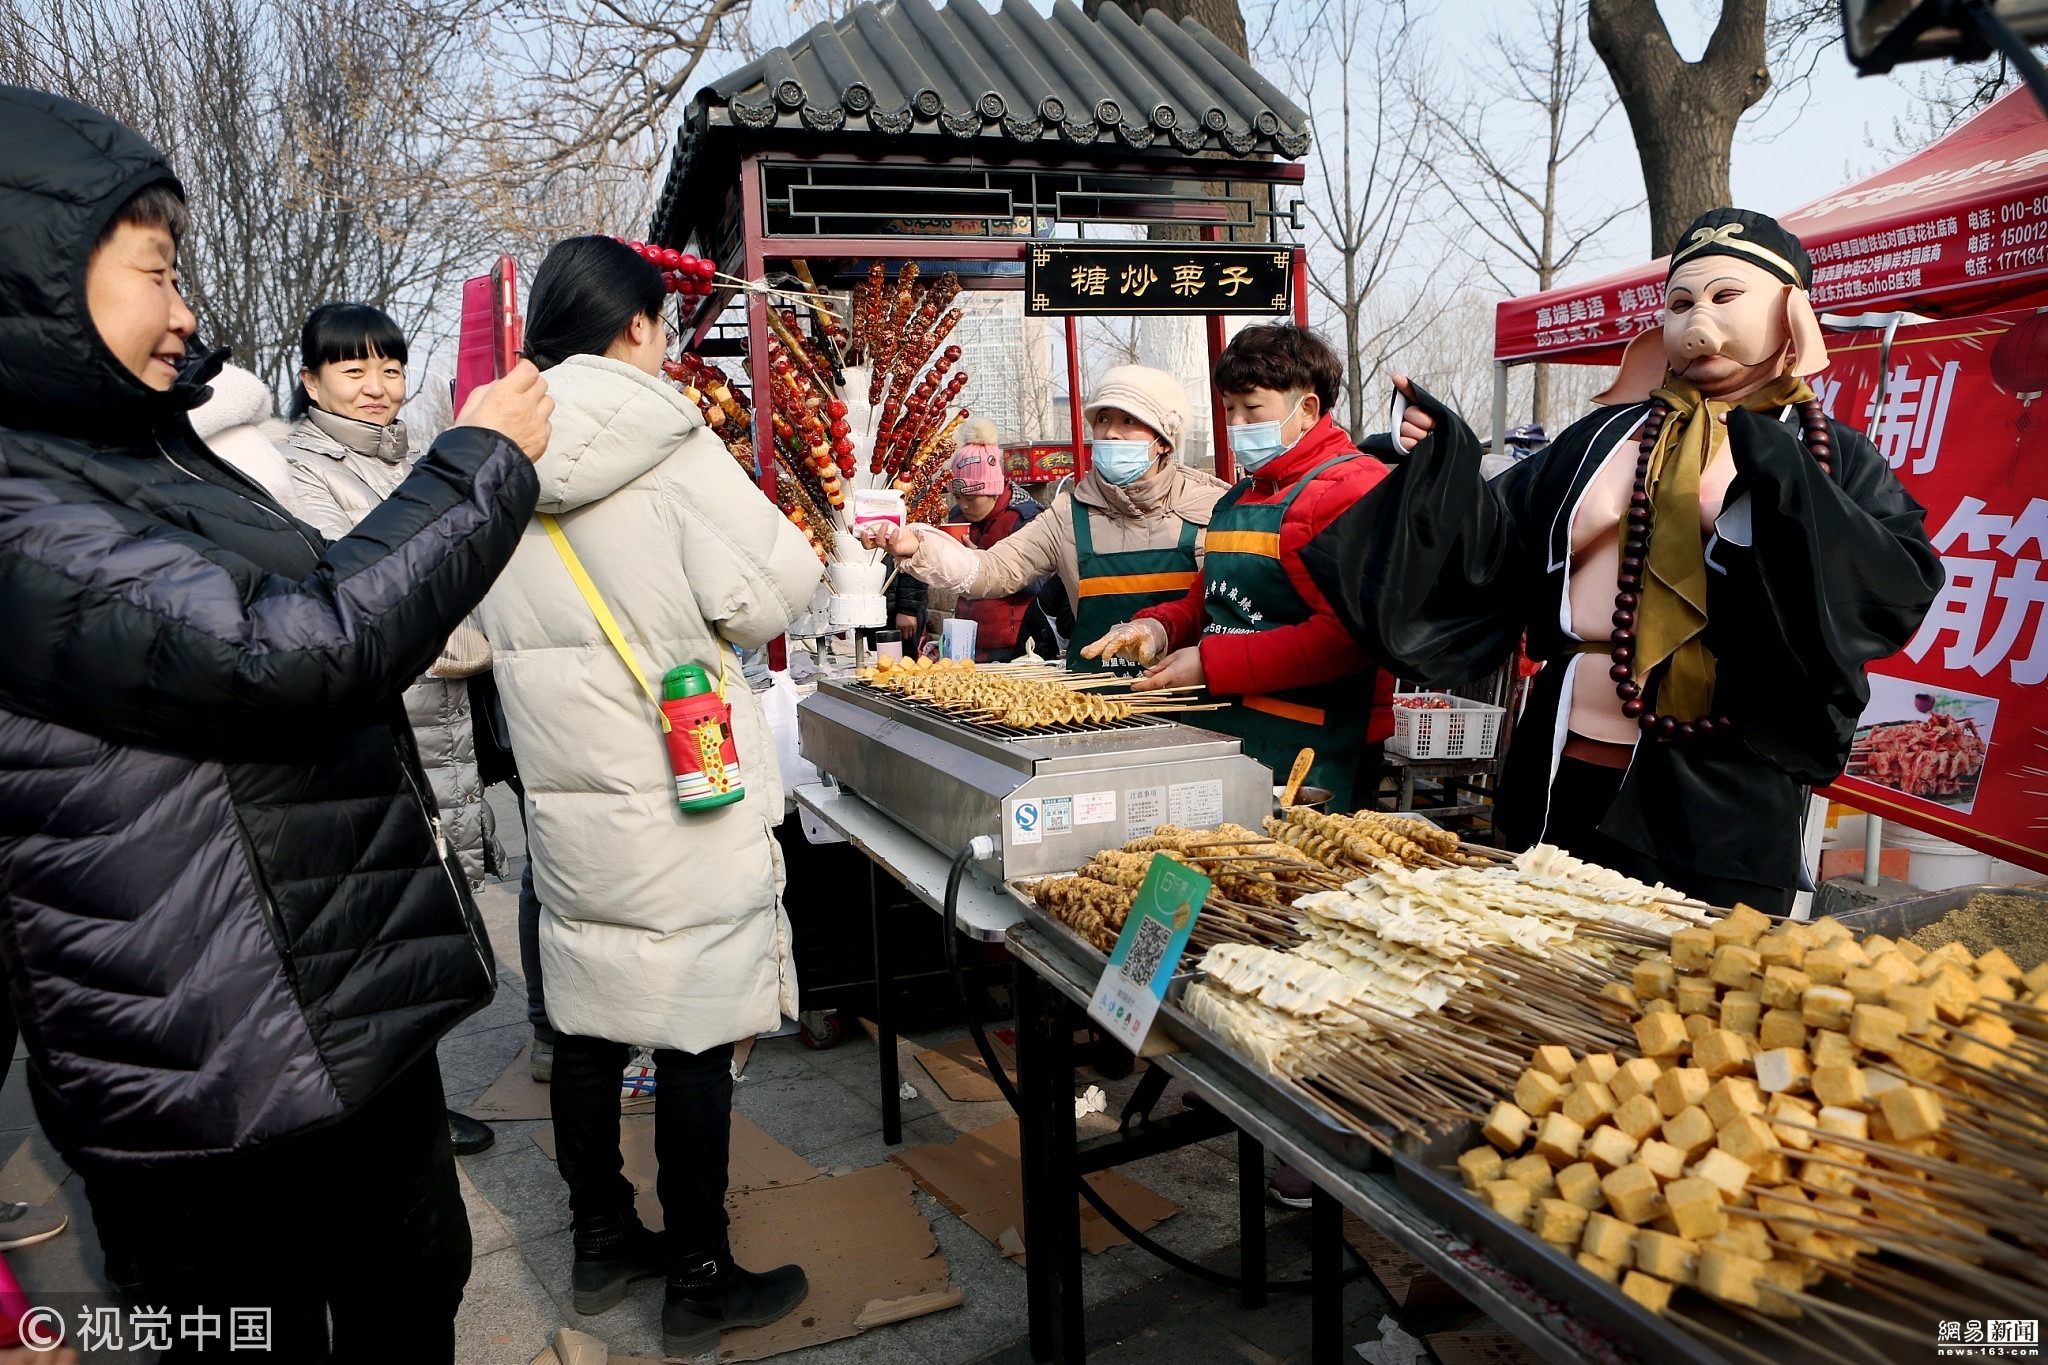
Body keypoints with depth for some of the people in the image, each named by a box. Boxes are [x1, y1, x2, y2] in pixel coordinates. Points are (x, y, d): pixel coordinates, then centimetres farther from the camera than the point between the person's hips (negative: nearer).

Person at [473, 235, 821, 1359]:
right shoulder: (668, 442, -13)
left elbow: (500, 620, 13)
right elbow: (757, 601, -14)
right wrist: (802, 553, 5)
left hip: (561, 789, 6)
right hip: (682, 789, -6)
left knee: (587, 1022, 17)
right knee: (693, 1036, 5)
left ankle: (601, 1243, 34)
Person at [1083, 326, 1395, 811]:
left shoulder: (1352, 488, -11)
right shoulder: (1239, 498, 20)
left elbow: (1347, 635, -21)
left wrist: (1212, 664, -19)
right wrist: (1160, 627, 3)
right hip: (1221, 737, 8)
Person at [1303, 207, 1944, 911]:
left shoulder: (1831, 458, 3)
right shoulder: (1607, 437, 12)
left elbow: (1905, 589, -12)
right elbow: (1502, 550, 8)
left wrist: (1781, 481, -22)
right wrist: (1444, 462, -6)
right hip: (1569, 784, 3)